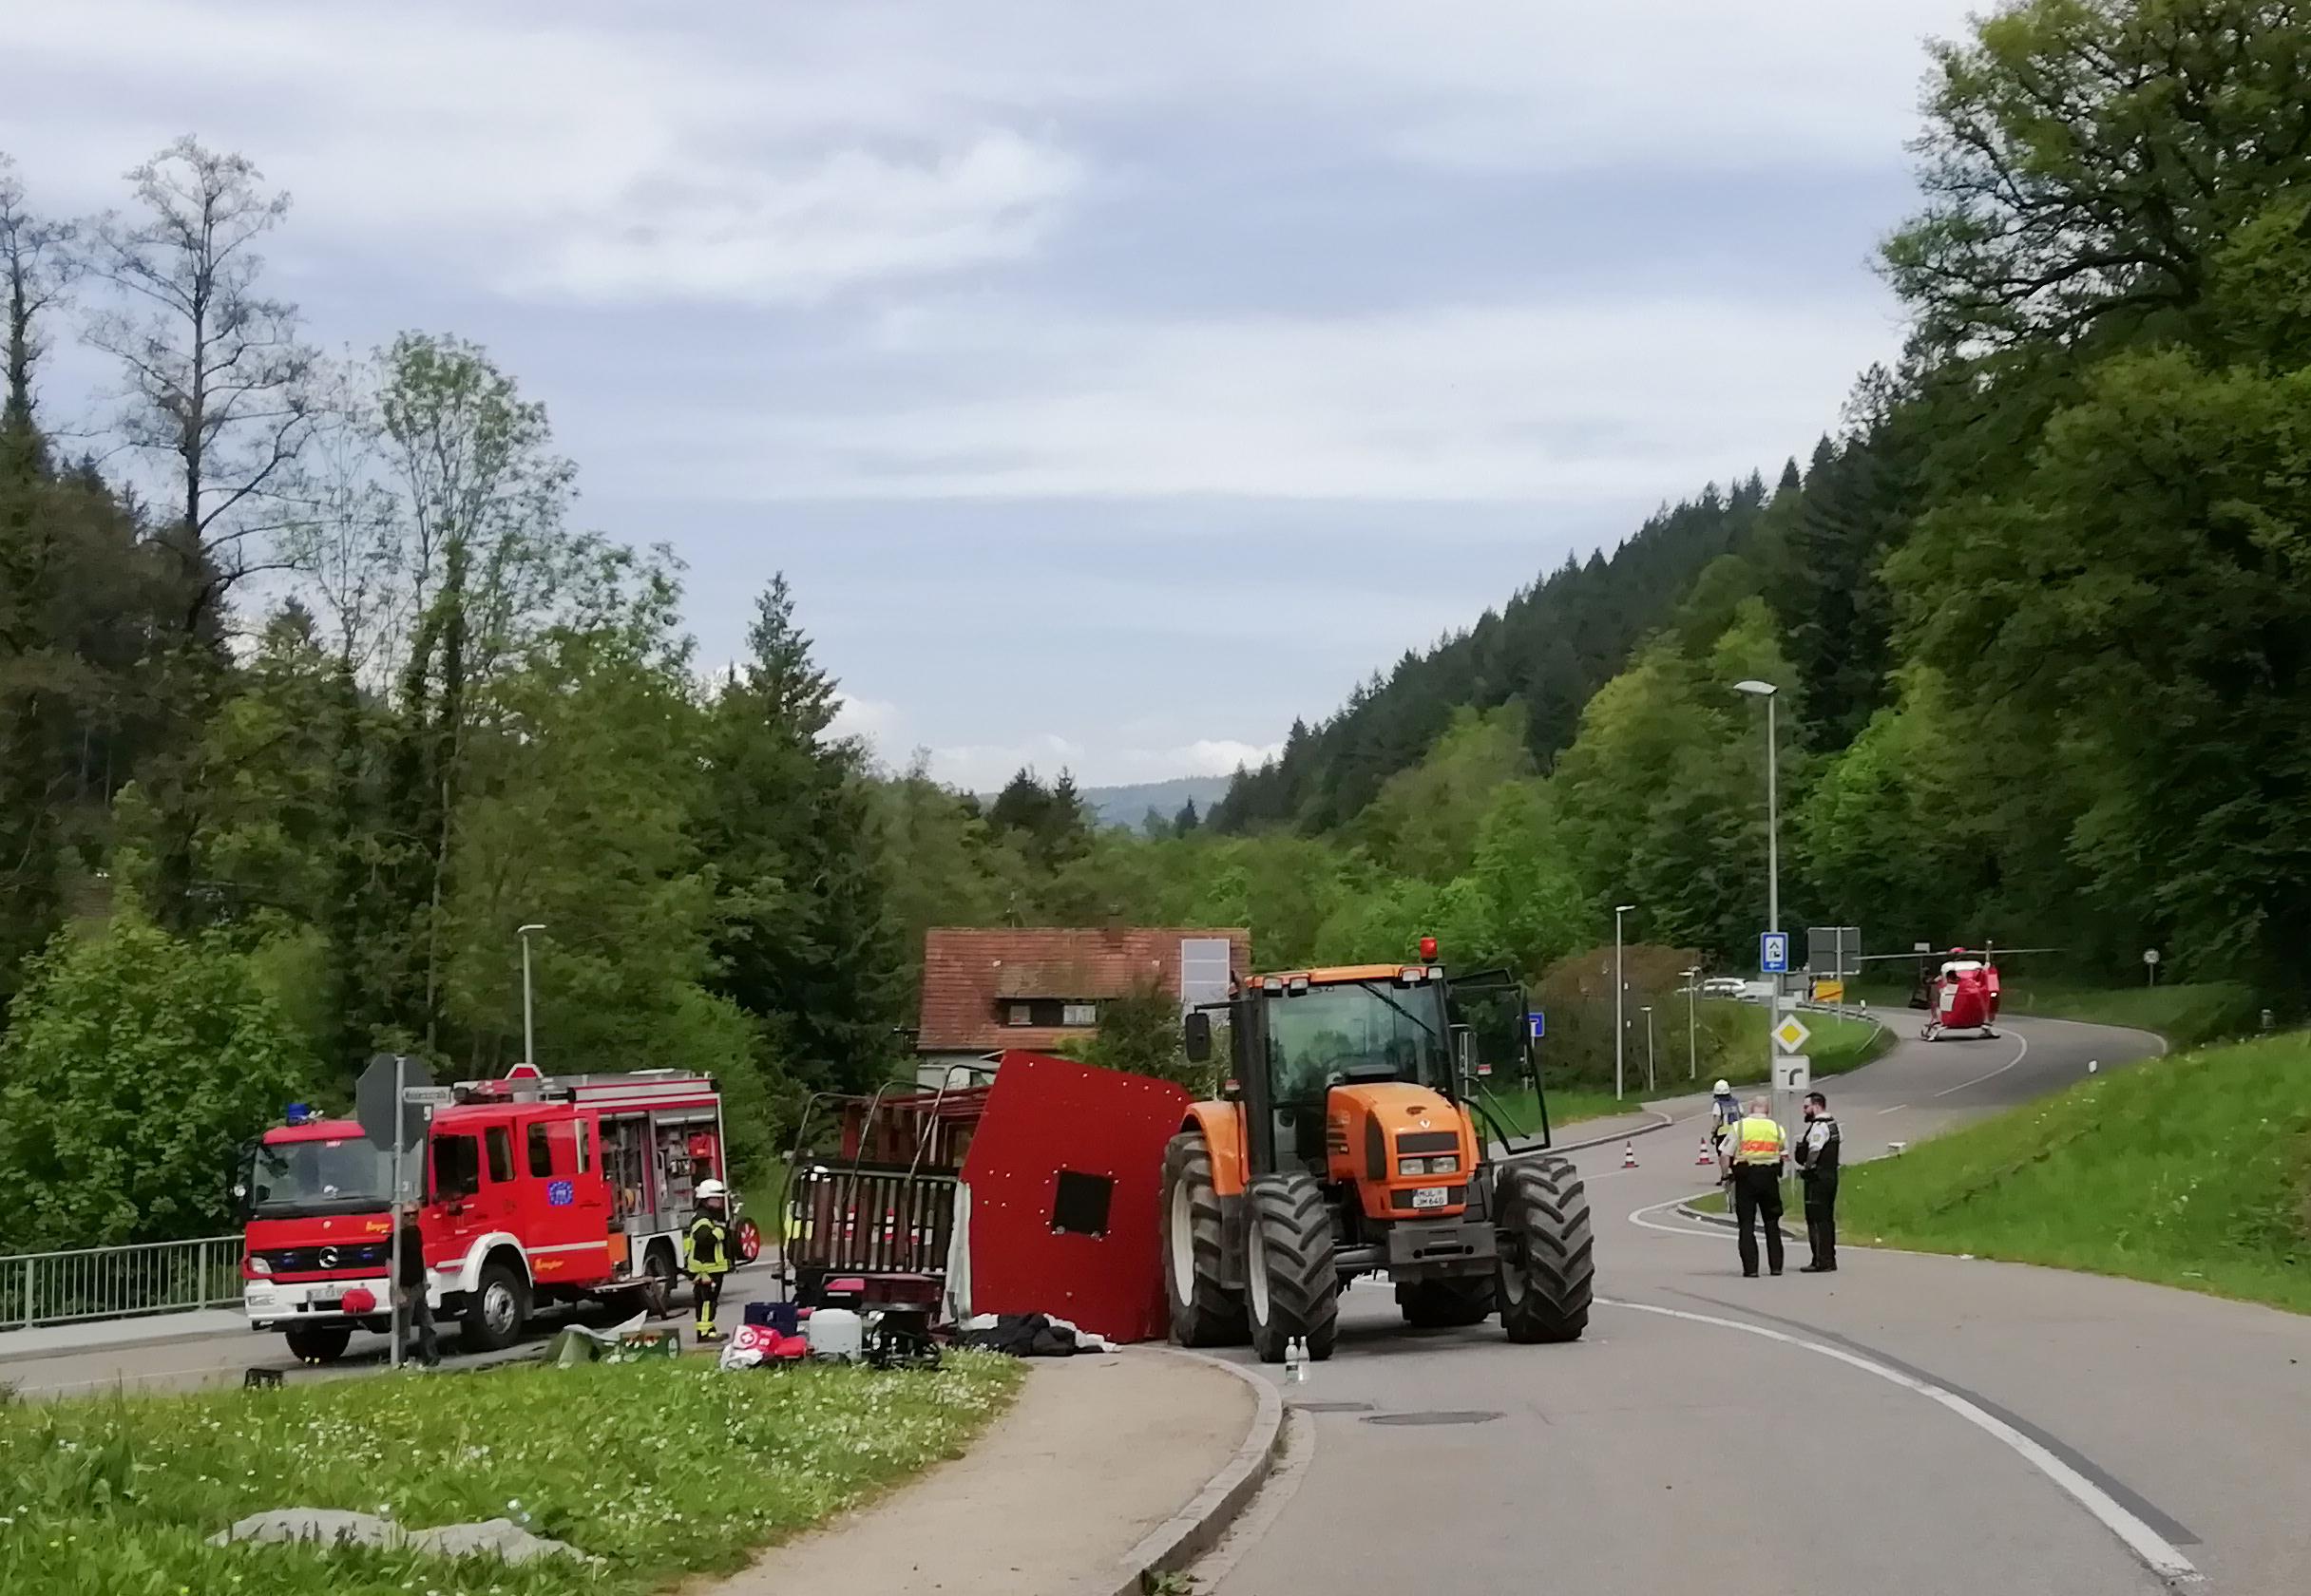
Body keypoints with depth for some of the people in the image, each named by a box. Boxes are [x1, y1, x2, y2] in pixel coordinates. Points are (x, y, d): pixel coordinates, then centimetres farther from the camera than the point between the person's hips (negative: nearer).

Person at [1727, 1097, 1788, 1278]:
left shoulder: (1739, 1126, -3)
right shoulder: (1776, 1128, 5)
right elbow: (1784, 1154, 10)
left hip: (1745, 1177, -2)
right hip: (1769, 1177, 2)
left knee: (1747, 1224, 1)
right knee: (1772, 1224, 14)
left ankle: (1750, 1268, -6)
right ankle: (1776, 1266, 15)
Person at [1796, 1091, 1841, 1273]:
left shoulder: (1819, 1126, -16)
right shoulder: (1831, 1123, 16)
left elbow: (1814, 1152, -21)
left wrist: (1805, 1169, -7)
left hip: (1818, 1179, -10)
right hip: (1831, 1175, 10)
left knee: (1816, 1220, -7)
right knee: (1827, 1219, 15)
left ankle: (1821, 1261, -7)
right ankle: (1829, 1259, 19)